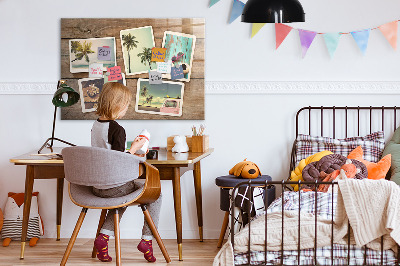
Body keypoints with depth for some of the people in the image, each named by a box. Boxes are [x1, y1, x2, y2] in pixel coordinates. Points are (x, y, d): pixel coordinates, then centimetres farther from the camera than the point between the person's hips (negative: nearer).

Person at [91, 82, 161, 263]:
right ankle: (147, 239, 9)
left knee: (122, 197, 36)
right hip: (114, 186, -8)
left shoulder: (95, 126, 6)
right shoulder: (117, 130, -20)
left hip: (96, 186, 8)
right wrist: (134, 149, -8)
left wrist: (130, 154, 19)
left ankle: (104, 236, 19)